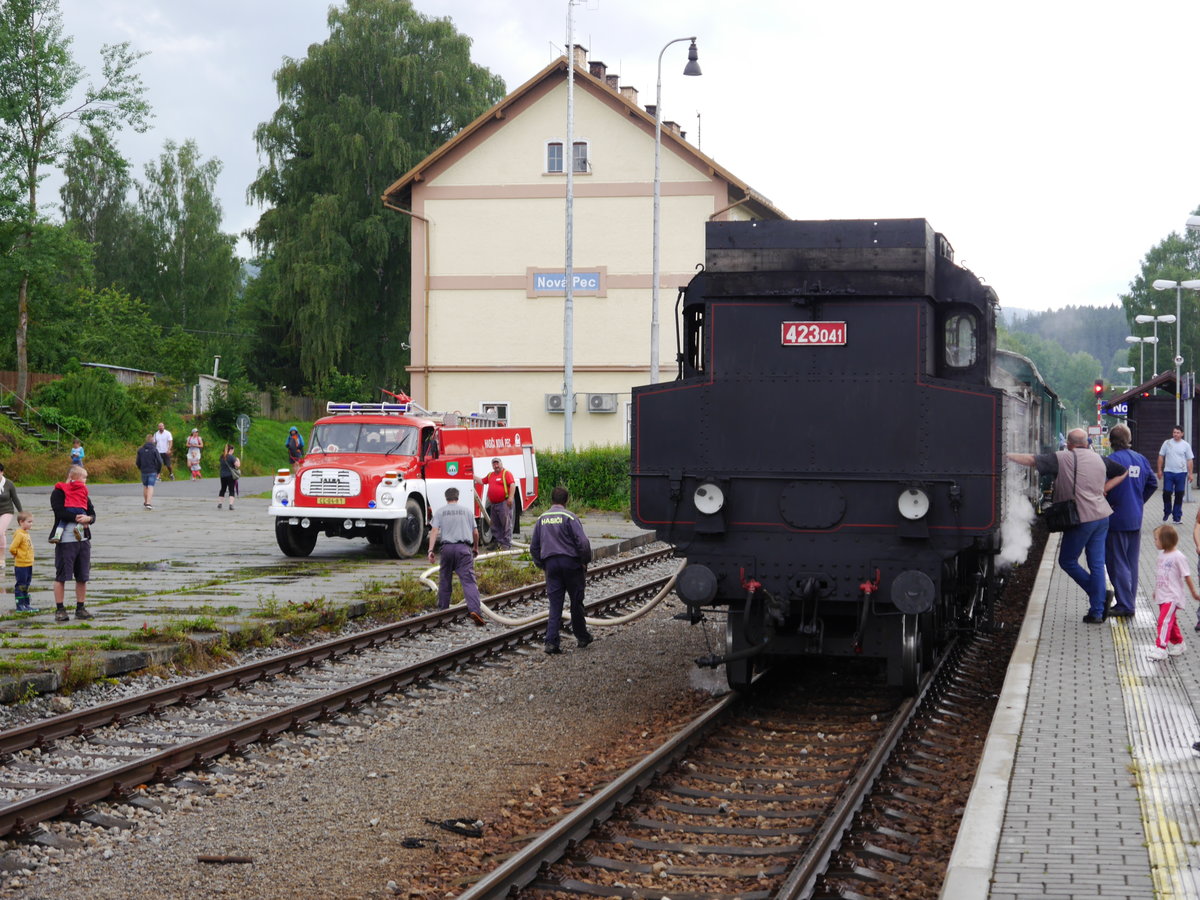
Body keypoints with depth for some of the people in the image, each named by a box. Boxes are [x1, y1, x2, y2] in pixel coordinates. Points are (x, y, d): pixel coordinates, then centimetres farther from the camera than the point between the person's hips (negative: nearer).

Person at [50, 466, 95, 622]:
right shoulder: (58, 493, -5)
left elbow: (92, 514, 9)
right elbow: (60, 512, -19)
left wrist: (87, 518, -13)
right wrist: (79, 519, -14)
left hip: (83, 540, 6)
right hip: (65, 541, -6)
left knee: (82, 576, 8)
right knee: (61, 576, -2)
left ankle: (80, 608, 16)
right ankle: (59, 609, 4)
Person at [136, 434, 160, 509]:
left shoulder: (140, 450, 0)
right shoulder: (154, 450, -9)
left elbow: (137, 462, 3)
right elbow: (159, 461, -11)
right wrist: (158, 471, 3)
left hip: (144, 471, 3)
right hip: (152, 471, -3)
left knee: (145, 486, 20)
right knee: (150, 487, -5)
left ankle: (145, 502, 31)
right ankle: (148, 503, -17)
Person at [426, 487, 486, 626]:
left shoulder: (440, 512, 10)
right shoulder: (466, 511, 12)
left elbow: (434, 531, -3)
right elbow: (475, 532, 16)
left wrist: (431, 550, -8)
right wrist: (476, 547, 32)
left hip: (447, 547, 1)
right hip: (464, 548, -1)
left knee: (445, 580, 16)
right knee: (469, 581, -9)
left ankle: (443, 610, 20)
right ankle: (474, 610, -26)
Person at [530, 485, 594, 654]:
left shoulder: (541, 519, 8)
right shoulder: (569, 517, -8)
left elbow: (534, 547, 13)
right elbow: (583, 542, -14)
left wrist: (541, 565, 22)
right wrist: (585, 561, 0)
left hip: (550, 564, 4)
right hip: (570, 562, -3)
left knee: (555, 605, 2)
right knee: (576, 602, 10)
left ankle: (551, 642, -8)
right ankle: (582, 637, 23)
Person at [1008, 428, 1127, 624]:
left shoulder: (1063, 459, -7)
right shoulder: (1099, 460, 12)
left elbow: (1031, 460, -10)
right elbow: (1124, 472, 22)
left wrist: (1006, 456, -1)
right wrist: (1105, 488, 15)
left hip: (1081, 519, -6)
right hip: (1102, 517, 6)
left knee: (1067, 561, 10)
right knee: (1096, 564, 7)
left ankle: (1099, 595, 3)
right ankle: (1097, 611, 7)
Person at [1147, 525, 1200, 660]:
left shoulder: (1178, 557, -17)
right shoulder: (1162, 555, 7)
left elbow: (1186, 576, -10)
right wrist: (1156, 590, 25)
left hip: (1172, 597, -8)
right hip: (1162, 595, 8)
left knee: (1164, 620, -13)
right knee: (1170, 621, 17)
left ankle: (1161, 648, -15)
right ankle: (1177, 643, 31)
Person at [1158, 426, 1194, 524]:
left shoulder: (1186, 445, 2)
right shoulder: (1167, 443, 3)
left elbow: (1190, 460, 4)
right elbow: (1161, 457, 8)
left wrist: (1190, 473, -1)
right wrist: (1159, 470, 3)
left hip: (1181, 473, 0)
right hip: (1169, 472, 0)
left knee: (1179, 495, 4)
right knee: (1166, 493, -5)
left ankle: (1177, 517, 12)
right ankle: (1167, 512, 18)